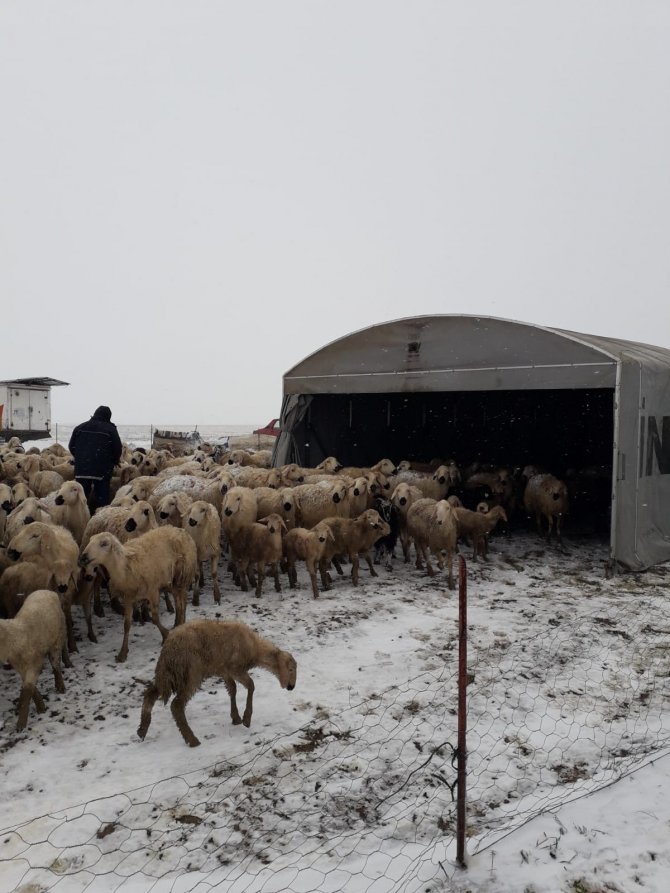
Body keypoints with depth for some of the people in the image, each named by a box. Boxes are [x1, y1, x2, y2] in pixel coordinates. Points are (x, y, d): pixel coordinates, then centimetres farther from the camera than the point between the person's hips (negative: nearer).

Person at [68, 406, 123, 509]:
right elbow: (118, 449, -3)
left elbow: (71, 447, 12)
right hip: (102, 470, -3)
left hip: (81, 469, 3)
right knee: (102, 499, 2)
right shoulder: (110, 429, -2)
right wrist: (115, 461, 17)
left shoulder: (80, 428, 11)